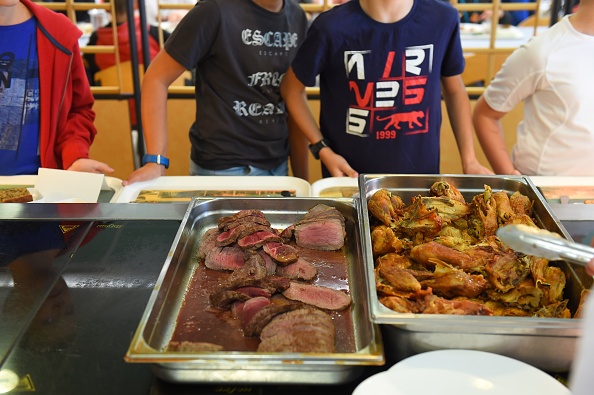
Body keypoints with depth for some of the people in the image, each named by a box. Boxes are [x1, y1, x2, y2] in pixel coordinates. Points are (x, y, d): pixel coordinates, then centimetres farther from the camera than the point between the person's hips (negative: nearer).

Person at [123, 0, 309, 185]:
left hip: (278, 166, 5)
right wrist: (155, 160, -20)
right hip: (221, 169, -5)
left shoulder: (297, 16, 3)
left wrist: (301, 177, 6)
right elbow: (157, 78, -11)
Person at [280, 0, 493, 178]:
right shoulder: (332, 27, -14)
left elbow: (454, 89, 7)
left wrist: (469, 160, 2)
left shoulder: (442, 19, -8)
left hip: (421, 174, 2)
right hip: (350, 175, -2)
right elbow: (291, 89, 0)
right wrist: (323, 150, -7)